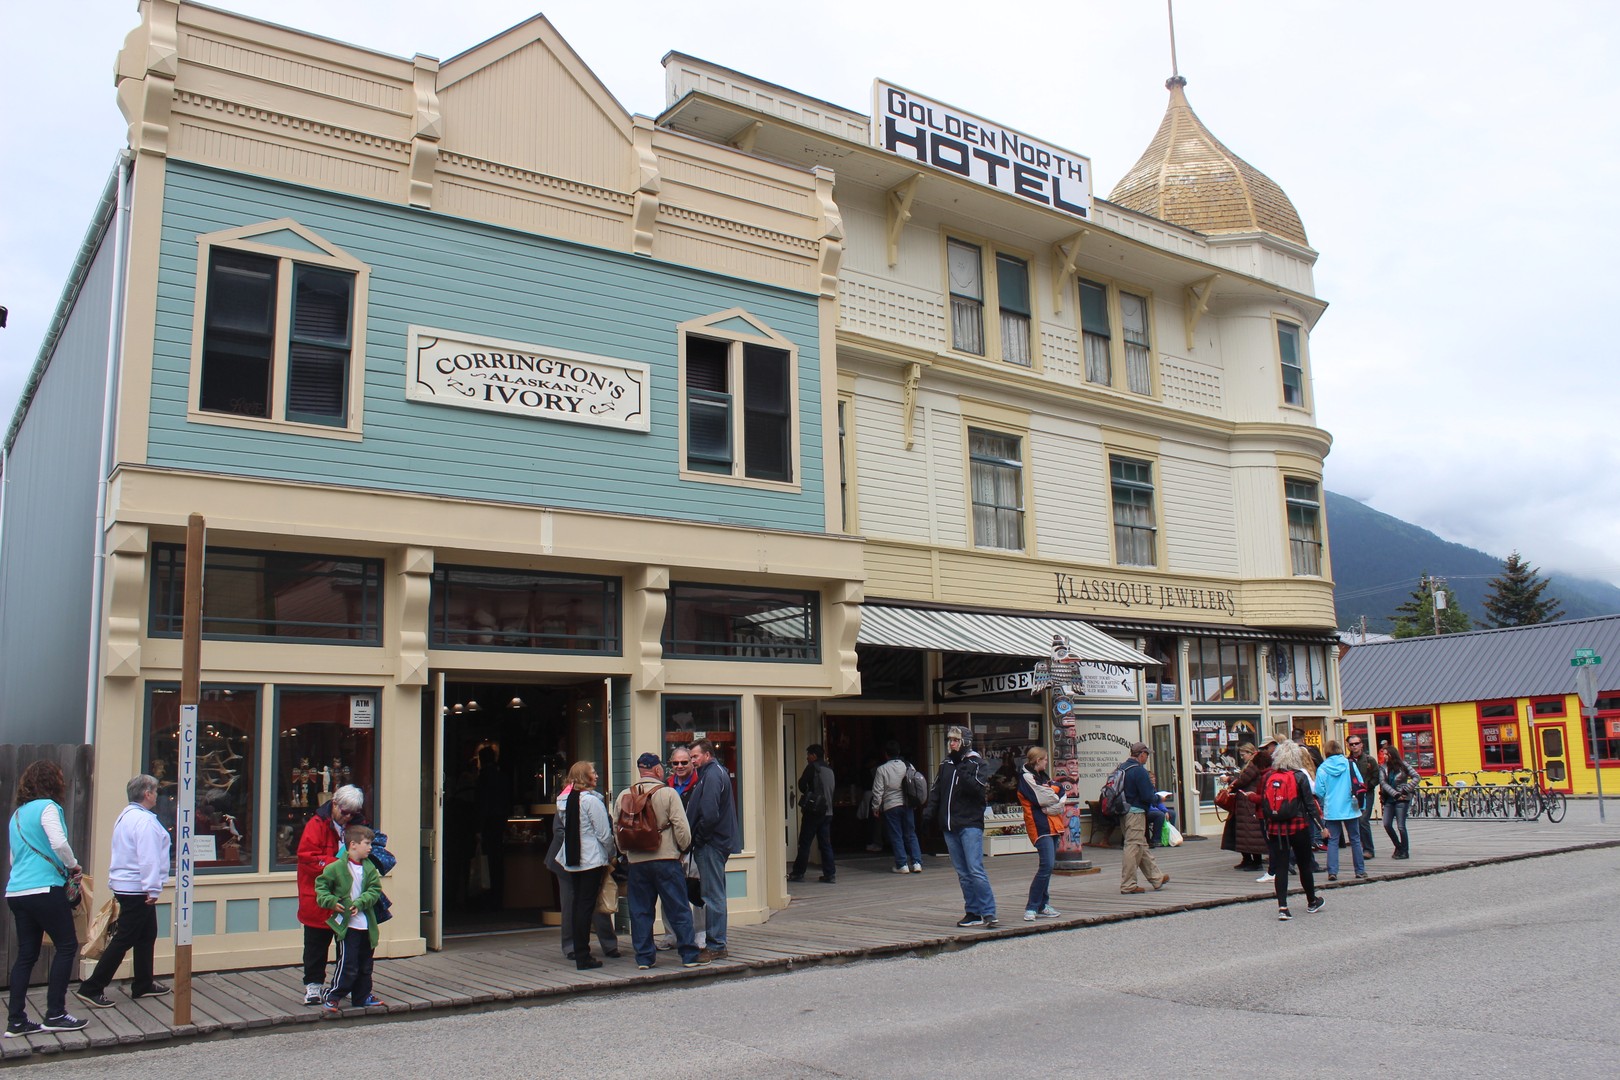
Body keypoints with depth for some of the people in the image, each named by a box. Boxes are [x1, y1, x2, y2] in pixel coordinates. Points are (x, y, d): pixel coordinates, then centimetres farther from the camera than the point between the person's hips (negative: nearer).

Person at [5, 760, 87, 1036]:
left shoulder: (17, 814, 19)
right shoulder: (47, 807, -7)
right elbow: (59, 843, -20)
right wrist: (73, 866, -1)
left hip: (16, 891, 8)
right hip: (44, 889, -8)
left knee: (26, 954, 10)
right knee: (67, 946, 1)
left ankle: (16, 1021, 9)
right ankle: (55, 1014, 0)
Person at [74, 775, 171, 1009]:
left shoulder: (126, 815, 14)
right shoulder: (144, 820, -19)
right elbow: (148, 858, -24)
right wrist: (152, 889, -23)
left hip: (125, 884, 10)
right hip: (137, 889, -10)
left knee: (146, 936, 17)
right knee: (124, 939, -5)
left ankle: (143, 985, 25)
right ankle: (91, 988, -2)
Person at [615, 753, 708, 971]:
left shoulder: (625, 795, 4)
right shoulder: (668, 793, -7)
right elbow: (681, 827, -10)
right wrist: (683, 848, 7)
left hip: (636, 861, 3)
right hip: (666, 859, -3)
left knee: (640, 911, 10)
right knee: (678, 910, 3)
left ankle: (644, 957, 12)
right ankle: (689, 955, 5)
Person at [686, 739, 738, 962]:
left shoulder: (711, 775, -15)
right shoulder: (718, 772, 18)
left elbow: (709, 814, -25)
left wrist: (697, 838, -12)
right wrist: (698, 839, 13)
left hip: (710, 844, -11)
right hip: (717, 843, 11)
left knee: (713, 896, -5)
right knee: (715, 895, 15)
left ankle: (716, 947, -1)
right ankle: (716, 944, 22)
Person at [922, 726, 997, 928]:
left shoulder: (975, 763, -2)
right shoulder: (945, 765, 14)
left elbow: (978, 789, -15)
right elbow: (936, 791, 17)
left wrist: (963, 775, -25)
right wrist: (929, 811, 4)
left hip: (970, 824, -6)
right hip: (950, 827, 6)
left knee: (975, 870, -13)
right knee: (963, 873, 8)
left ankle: (989, 913, -11)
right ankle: (973, 913, 13)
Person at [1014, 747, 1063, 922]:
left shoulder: (1043, 776, 21)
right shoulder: (1026, 777, -7)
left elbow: (1060, 795, 9)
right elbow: (1042, 797, -16)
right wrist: (1056, 796, 3)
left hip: (1052, 825, 9)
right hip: (1040, 826, -9)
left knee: (1048, 866, 10)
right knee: (1046, 866, -16)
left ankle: (1043, 906, 16)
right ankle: (1031, 908, -13)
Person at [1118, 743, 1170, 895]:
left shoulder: (1122, 768, 12)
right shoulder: (1139, 771, -16)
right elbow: (1148, 797, -19)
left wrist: (1149, 784, 18)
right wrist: (1158, 797, 1)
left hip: (1125, 812, 10)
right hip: (1136, 812, -10)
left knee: (1142, 847, 16)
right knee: (1133, 847, -4)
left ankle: (1156, 878, 27)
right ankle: (1128, 885, -1)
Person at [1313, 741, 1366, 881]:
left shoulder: (1322, 769, -5)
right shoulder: (1350, 764, -3)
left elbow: (1319, 792, -5)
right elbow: (1360, 784, -2)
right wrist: (1360, 803, 11)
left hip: (1331, 811, -1)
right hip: (1350, 809, 1)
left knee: (1332, 841, 3)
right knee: (1355, 840, 12)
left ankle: (1332, 872, -6)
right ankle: (1360, 870, 17)